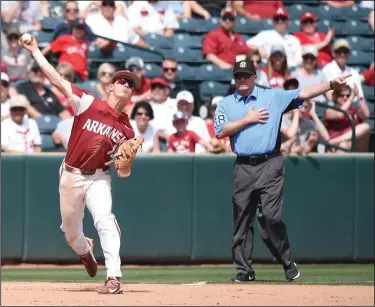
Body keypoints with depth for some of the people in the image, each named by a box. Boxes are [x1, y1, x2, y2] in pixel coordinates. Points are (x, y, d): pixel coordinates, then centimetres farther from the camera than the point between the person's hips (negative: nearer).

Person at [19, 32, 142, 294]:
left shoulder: (126, 129, 2)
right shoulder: (87, 104, -5)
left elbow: (122, 172, 6)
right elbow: (56, 78, -9)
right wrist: (35, 50, -11)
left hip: (98, 177, 0)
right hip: (71, 176, 0)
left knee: (105, 220, -24)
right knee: (70, 230, 13)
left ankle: (114, 278, -28)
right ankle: (85, 250, 50)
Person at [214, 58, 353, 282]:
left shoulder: (273, 96, 6)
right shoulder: (226, 104, 11)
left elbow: (303, 94, -4)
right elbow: (220, 132, -2)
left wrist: (331, 85, -15)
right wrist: (247, 120, -7)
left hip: (270, 166, -3)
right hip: (243, 169, 3)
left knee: (271, 217, -10)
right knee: (242, 220, 4)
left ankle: (289, 264, 3)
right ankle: (244, 270, 10)